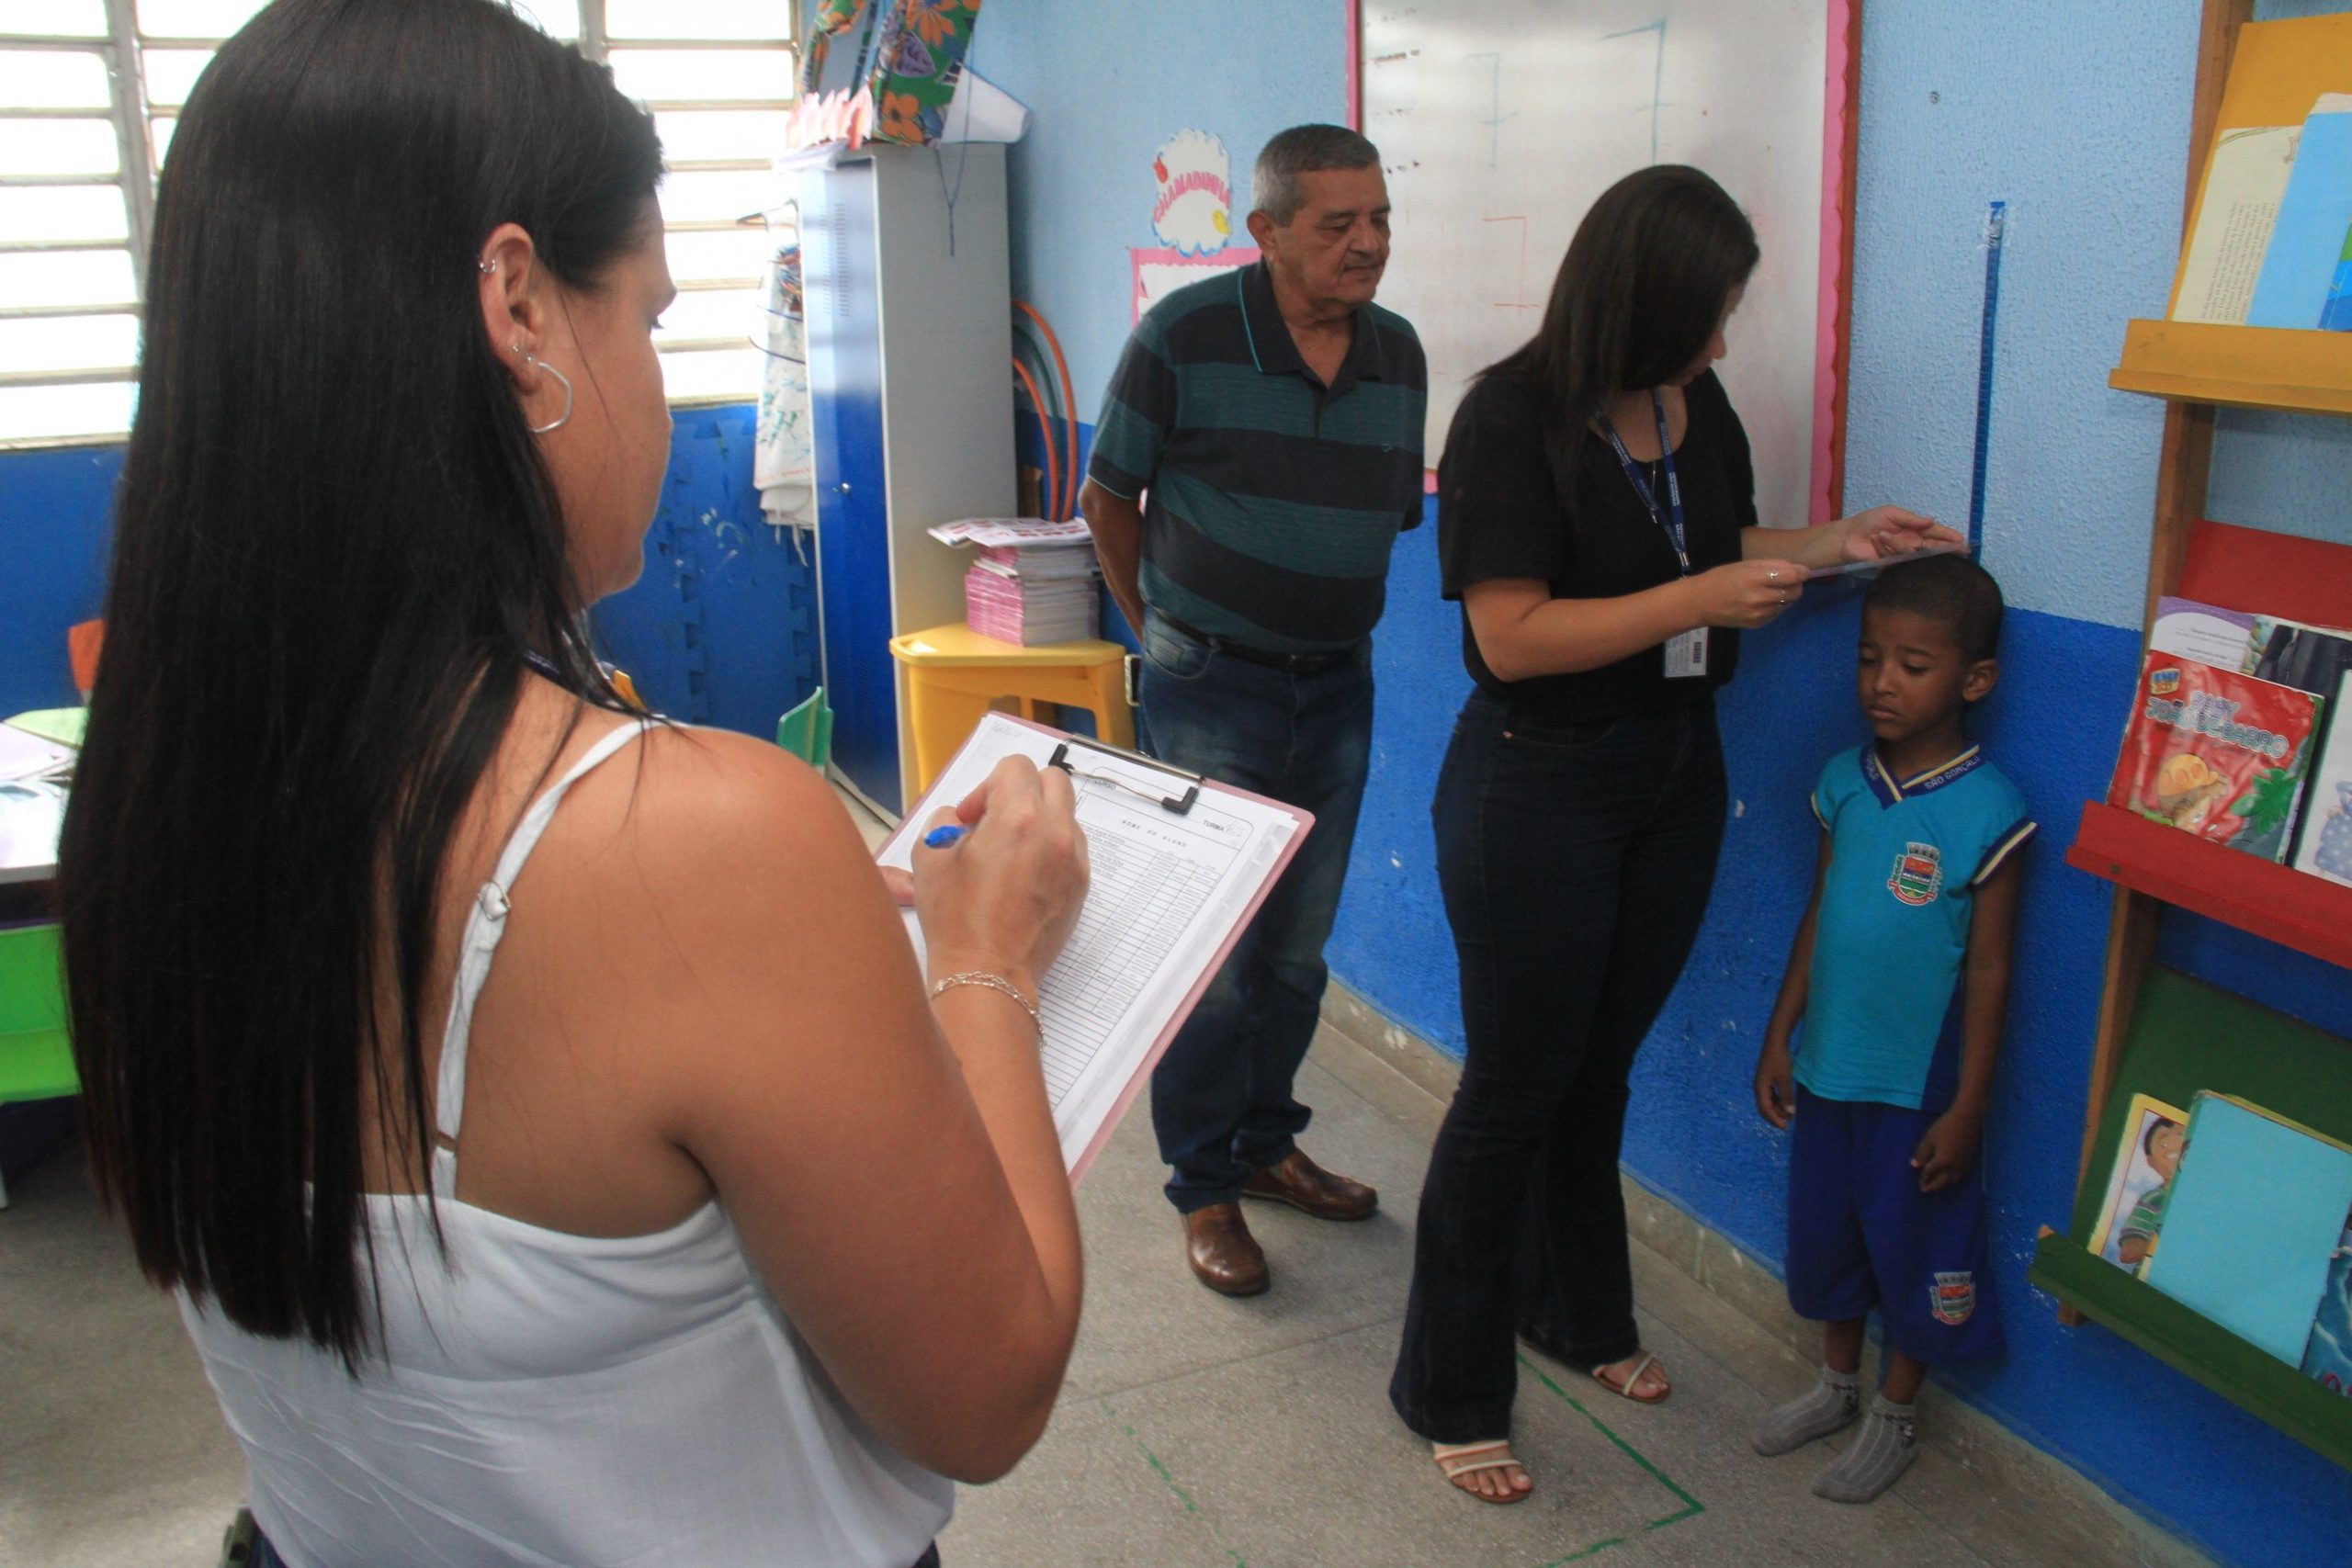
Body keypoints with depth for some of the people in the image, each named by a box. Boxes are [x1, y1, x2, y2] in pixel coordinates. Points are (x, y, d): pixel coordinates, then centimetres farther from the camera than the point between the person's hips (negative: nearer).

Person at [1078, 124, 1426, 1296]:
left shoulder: (1398, 353, 2)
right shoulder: (1184, 337, -13)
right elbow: (1108, 498, -2)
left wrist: (1331, 621, 14)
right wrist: (1162, 624, 7)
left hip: (1336, 685, 5)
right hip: (1210, 689, -5)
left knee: (1298, 950, 15)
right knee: (1213, 958, 0)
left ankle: (1267, 1142, 33)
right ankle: (1204, 1186, 17)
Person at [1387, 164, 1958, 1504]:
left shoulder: (1699, 406, 3)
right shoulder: (1515, 416, -18)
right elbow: (1512, 635, -24)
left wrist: (1831, 542, 2)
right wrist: (1701, 600, -25)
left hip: (1677, 776, 7)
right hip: (1539, 788, -7)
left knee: (1602, 1065, 20)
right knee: (1516, 1087, 2)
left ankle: (1578, 1312, 41)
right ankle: (1454, 1392, 20)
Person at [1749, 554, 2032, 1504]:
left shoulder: (1988, 811, -16)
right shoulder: (1844, 782, -1)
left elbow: (1988, 971, -12)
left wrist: (1967, 1109, -11)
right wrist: (1780, 1035, 9)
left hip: (1920, 1084, -5)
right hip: (1827, 1067, 5)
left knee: (1911, 1247, 11)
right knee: (1824, 1233, 19)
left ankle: (1895, 1418, 32)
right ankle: (1837, 1384, 42)